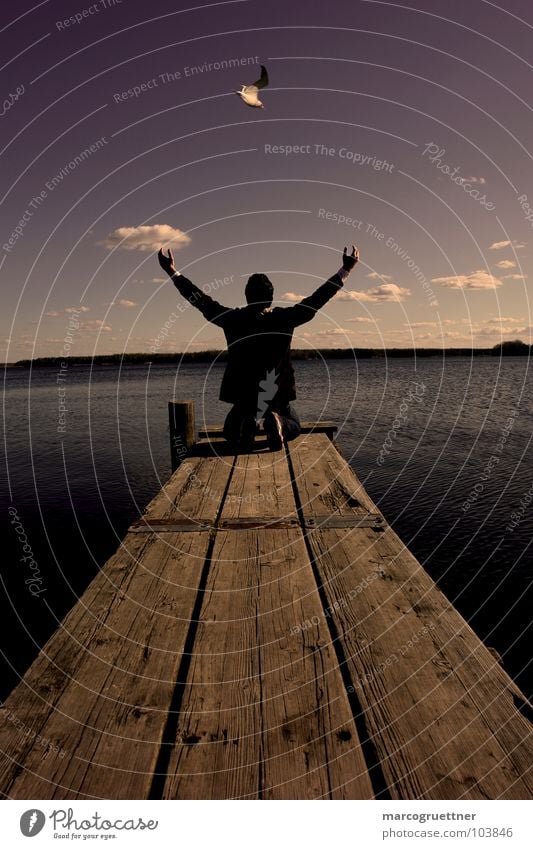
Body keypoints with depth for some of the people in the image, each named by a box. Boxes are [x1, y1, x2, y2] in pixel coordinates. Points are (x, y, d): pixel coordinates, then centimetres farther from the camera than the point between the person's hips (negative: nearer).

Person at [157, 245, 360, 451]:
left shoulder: (233, 318, -6)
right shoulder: (284, 317, -7)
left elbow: (202, 301, 2)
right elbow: (316, 300, -2)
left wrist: (172, 271, 12)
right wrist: (345, 270, 7)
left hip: (244, 394, 1)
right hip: (278, 394, 0)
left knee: (230, 431, 25)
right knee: (293, 426, 25)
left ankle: (246, 426, -15)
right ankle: (277, 422, -14)